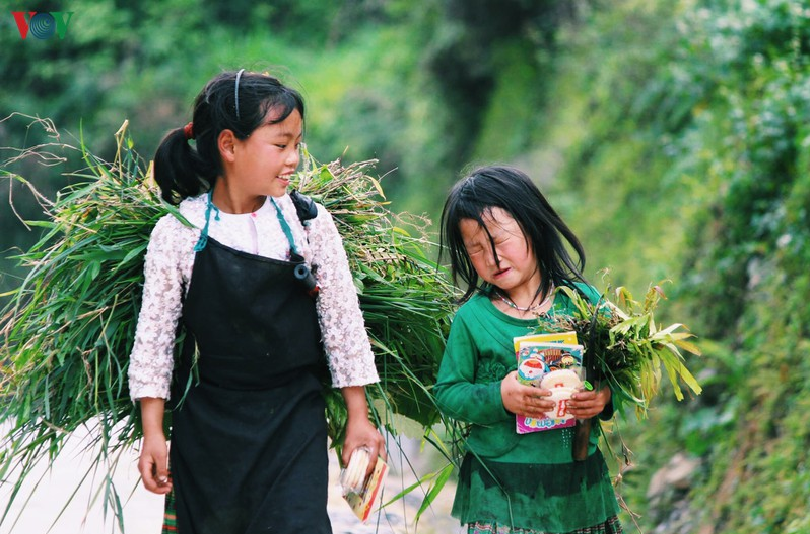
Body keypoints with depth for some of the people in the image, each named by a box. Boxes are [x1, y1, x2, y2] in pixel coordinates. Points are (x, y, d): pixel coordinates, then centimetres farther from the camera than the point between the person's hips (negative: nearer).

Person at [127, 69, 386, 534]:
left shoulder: (309, 223, -3)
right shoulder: (178, 234, -7)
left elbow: (342, 321, 2)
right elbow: (155, 334, -1)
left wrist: (358, 418, 3)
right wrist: (153, 433, -2)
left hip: (294, 419, 0)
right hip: (208, 423, 0)